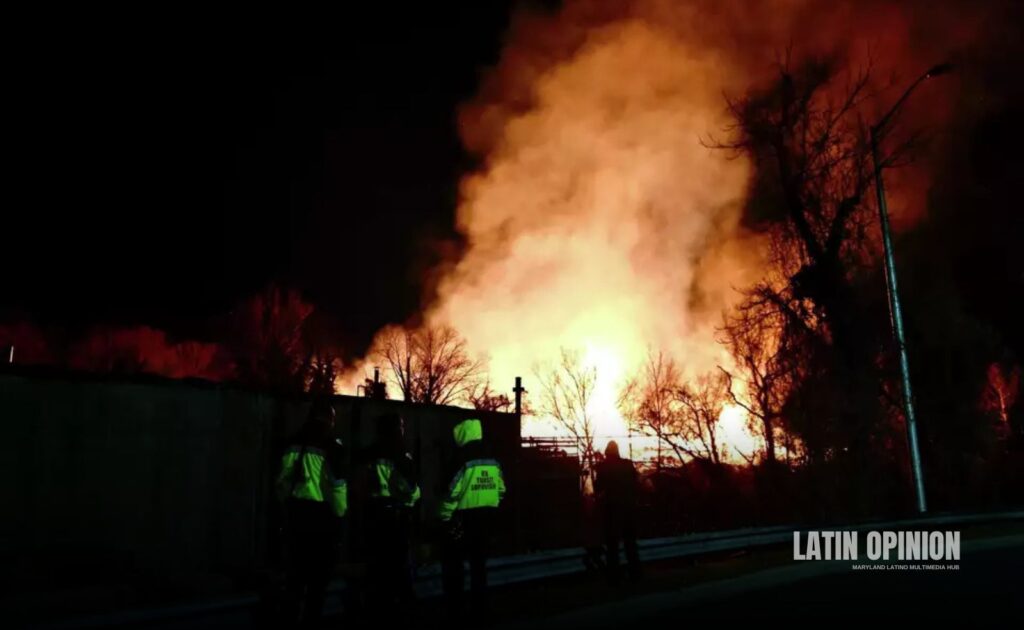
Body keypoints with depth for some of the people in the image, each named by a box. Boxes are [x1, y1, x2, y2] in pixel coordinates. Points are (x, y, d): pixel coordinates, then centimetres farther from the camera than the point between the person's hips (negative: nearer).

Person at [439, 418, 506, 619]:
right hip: (485, 518, 6)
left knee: (453, 561, 6)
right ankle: (480, 606, 18)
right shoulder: (494, 462, 5)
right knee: (479, 561, 15)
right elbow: (501, 491, 11)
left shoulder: (464, 463, -15)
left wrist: (444, 518, -7)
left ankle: (454, 607, 6)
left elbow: (452, 494, -17)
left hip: (463, 519, -6)